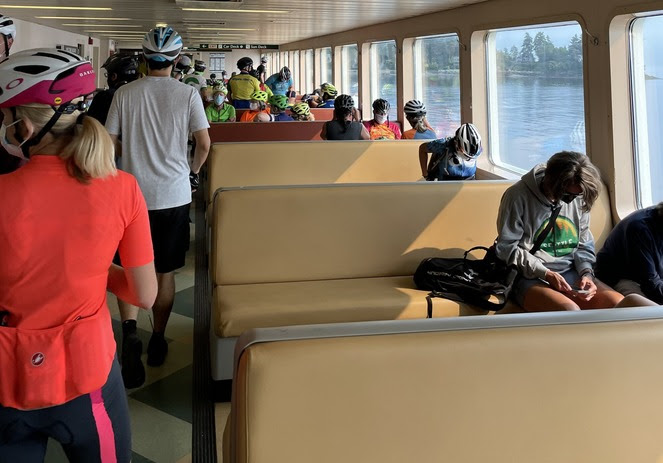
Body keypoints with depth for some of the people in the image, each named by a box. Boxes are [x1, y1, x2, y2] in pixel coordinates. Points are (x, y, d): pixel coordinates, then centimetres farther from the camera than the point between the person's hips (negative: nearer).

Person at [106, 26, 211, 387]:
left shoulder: (125, 94, -2)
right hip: (174, 195, 0)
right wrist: (193, 172, 14)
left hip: (133, 194, 0)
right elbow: (204, 144, -5)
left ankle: (129, 330, -15)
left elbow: (110, 142, 1)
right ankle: (158, 342, 23)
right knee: (165, 271, 12)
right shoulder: (187, 94, -5)